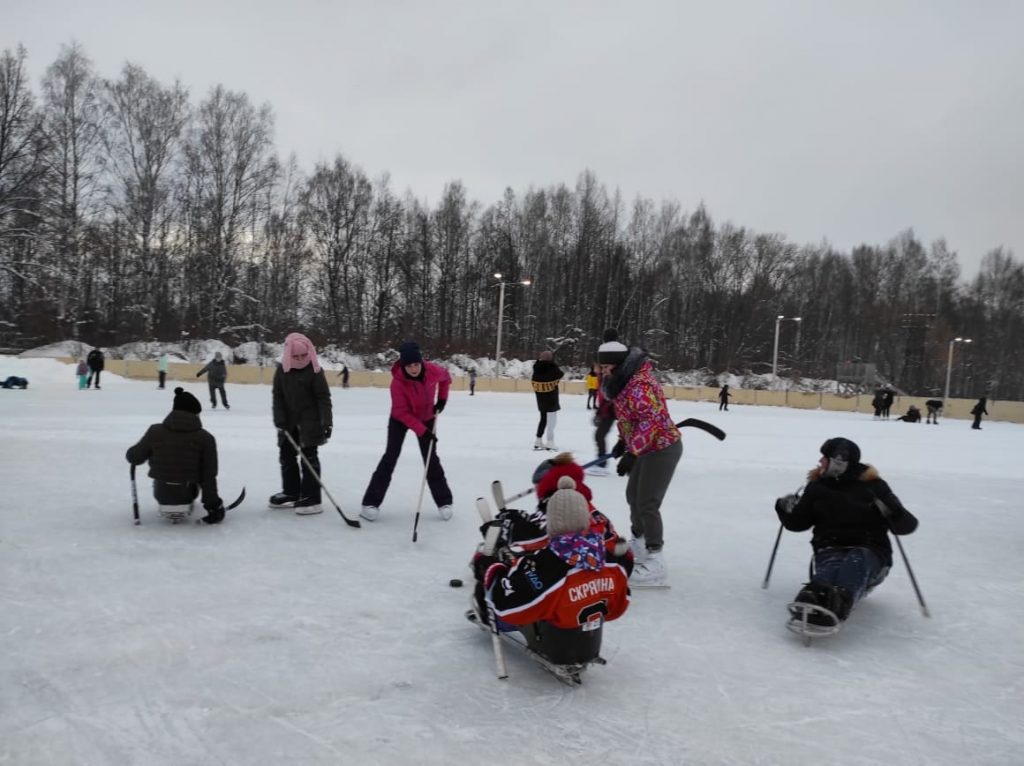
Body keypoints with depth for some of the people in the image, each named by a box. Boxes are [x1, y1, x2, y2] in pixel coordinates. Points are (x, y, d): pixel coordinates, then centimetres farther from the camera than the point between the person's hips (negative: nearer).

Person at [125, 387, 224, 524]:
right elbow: (209, 476, -11)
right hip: (188, 494, -1)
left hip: (161, 493, 1)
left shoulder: (155, 431, -11)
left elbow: (134, 457, 0)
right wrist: (213, 505, -3)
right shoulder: (205, 438, -13)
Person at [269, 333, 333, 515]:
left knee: (309, 459, -6)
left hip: (310, 421, -6)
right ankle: (291, 493, 28)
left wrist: (327, 422, -20)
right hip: (288, 421, 6)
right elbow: (278, 396, 3)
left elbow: (324, 398, -14)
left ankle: (311, 498, -3)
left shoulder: (315, 370, -13)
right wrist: (280, 419, -6)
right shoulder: (281, 370, 1)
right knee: (286, 456, 14)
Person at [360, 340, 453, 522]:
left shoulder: (433, 370, -24)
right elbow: (402, 412, -28)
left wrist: (442, 399, -2)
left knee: (431, 458, 2)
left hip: (426, 417, 3)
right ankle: (371, 502, -6)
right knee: (391, 456, -10)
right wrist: (422, 431, -32)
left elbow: (445, 377, 2)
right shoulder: (398, 381, -32)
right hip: (400, 418, -2)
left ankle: (444, 502, 13)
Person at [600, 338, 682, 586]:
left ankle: (655, 563, -4)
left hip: (662, 447, -11)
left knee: (647, 504, -11)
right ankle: (639, 543, 39)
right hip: (647, 448, 11)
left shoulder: (639, 385, -26)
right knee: (633, 495, 20)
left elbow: (650, 420, -32)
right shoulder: (624, 381, 7)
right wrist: (623, 442, 13)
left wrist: (632, 453, -35)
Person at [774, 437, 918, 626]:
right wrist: (788, 510, -5)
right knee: (831, 567, -34)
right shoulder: (817, 486, 11)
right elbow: (799, 523, 17)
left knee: (856, 562, -36)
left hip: (870, 552, -1)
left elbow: (907, 525, -2)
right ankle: (811, 599, -69)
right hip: (830, 549, 1)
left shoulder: (873, 486, 2)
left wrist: (893, 512, -24)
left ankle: (837, 605, -67)